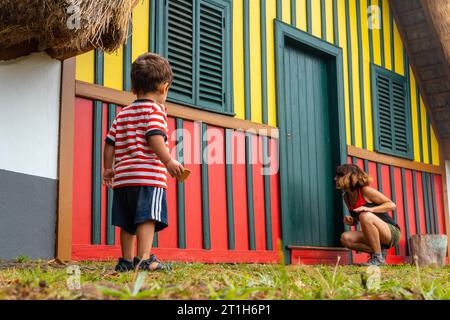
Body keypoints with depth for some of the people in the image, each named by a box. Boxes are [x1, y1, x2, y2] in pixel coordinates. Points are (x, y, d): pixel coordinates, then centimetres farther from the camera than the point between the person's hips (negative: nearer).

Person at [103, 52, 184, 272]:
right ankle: (144, 259, -22)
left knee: (127, 222, 12)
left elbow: (110, 143, 19)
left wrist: (108, 169, 27)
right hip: (148, 176, -8)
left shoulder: (122, 114, 21)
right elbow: (155, 138, -18)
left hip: (123, 177, 8)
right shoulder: (155, 110, -1)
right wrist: (169, 162, -24)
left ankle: (127, 260, 17)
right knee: (147, 218, -13)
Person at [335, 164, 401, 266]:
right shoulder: (346, 197, 7)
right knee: (345, 238, -16)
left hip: (392, 233, -7)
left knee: (365, 216, -34)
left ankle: (378, 258, -22)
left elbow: (392, 205, -14)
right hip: (373, 236, 7)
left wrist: (370, 209, -27)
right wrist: (350, 221, -5)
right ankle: (380, 252, -2)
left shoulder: (365, 191, -14)